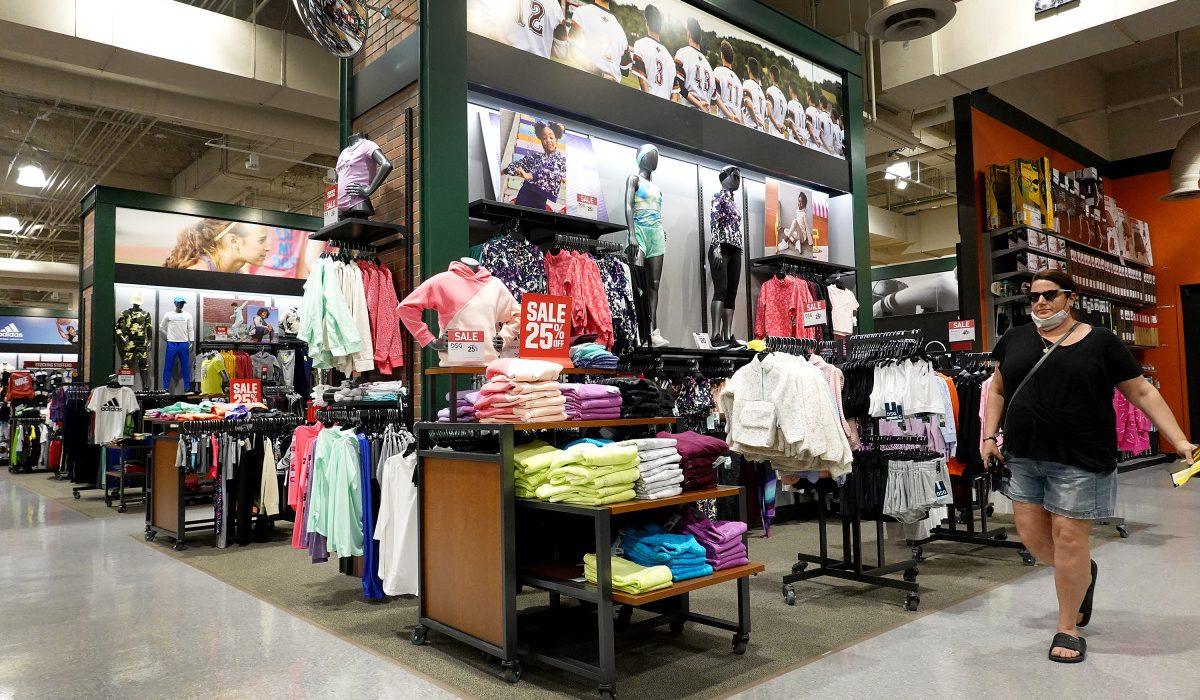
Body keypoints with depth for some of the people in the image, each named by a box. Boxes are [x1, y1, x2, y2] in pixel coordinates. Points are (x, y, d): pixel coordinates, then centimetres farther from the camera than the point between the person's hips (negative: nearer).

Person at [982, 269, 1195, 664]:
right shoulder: (1015, 340, 8)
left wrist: (1179, 441, -2)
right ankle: (1084, 573, 38)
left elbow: (1142, 392, 3)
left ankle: (1068, 629, 16)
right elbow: (997, 390, 15)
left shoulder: (1100, 342, 0)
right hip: (1024, 455, 4)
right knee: (1031, 532, 6)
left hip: (1079, 459, -4)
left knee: (1068, 537, -2)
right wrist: (989, 436, 7)